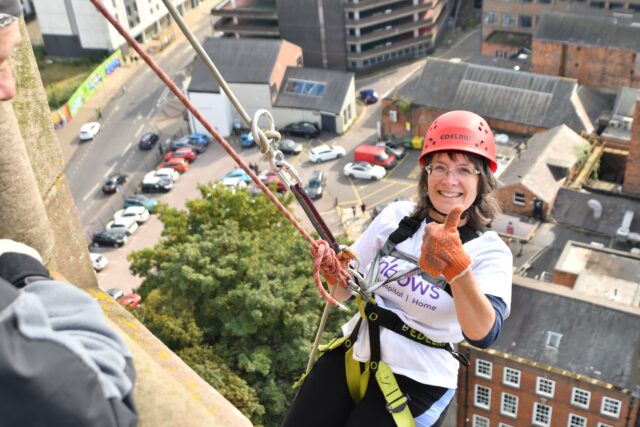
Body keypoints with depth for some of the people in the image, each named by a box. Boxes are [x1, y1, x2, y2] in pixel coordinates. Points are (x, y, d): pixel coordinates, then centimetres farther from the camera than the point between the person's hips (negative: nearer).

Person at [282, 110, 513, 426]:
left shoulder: (490, 251, -11)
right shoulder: (397, 216, 0)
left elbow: (483, 335, -30)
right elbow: (343, 292, 7)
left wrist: (458, 265, -46)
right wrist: (334, 275, -17)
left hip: (415, 382, -4)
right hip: (353, 355, 4)